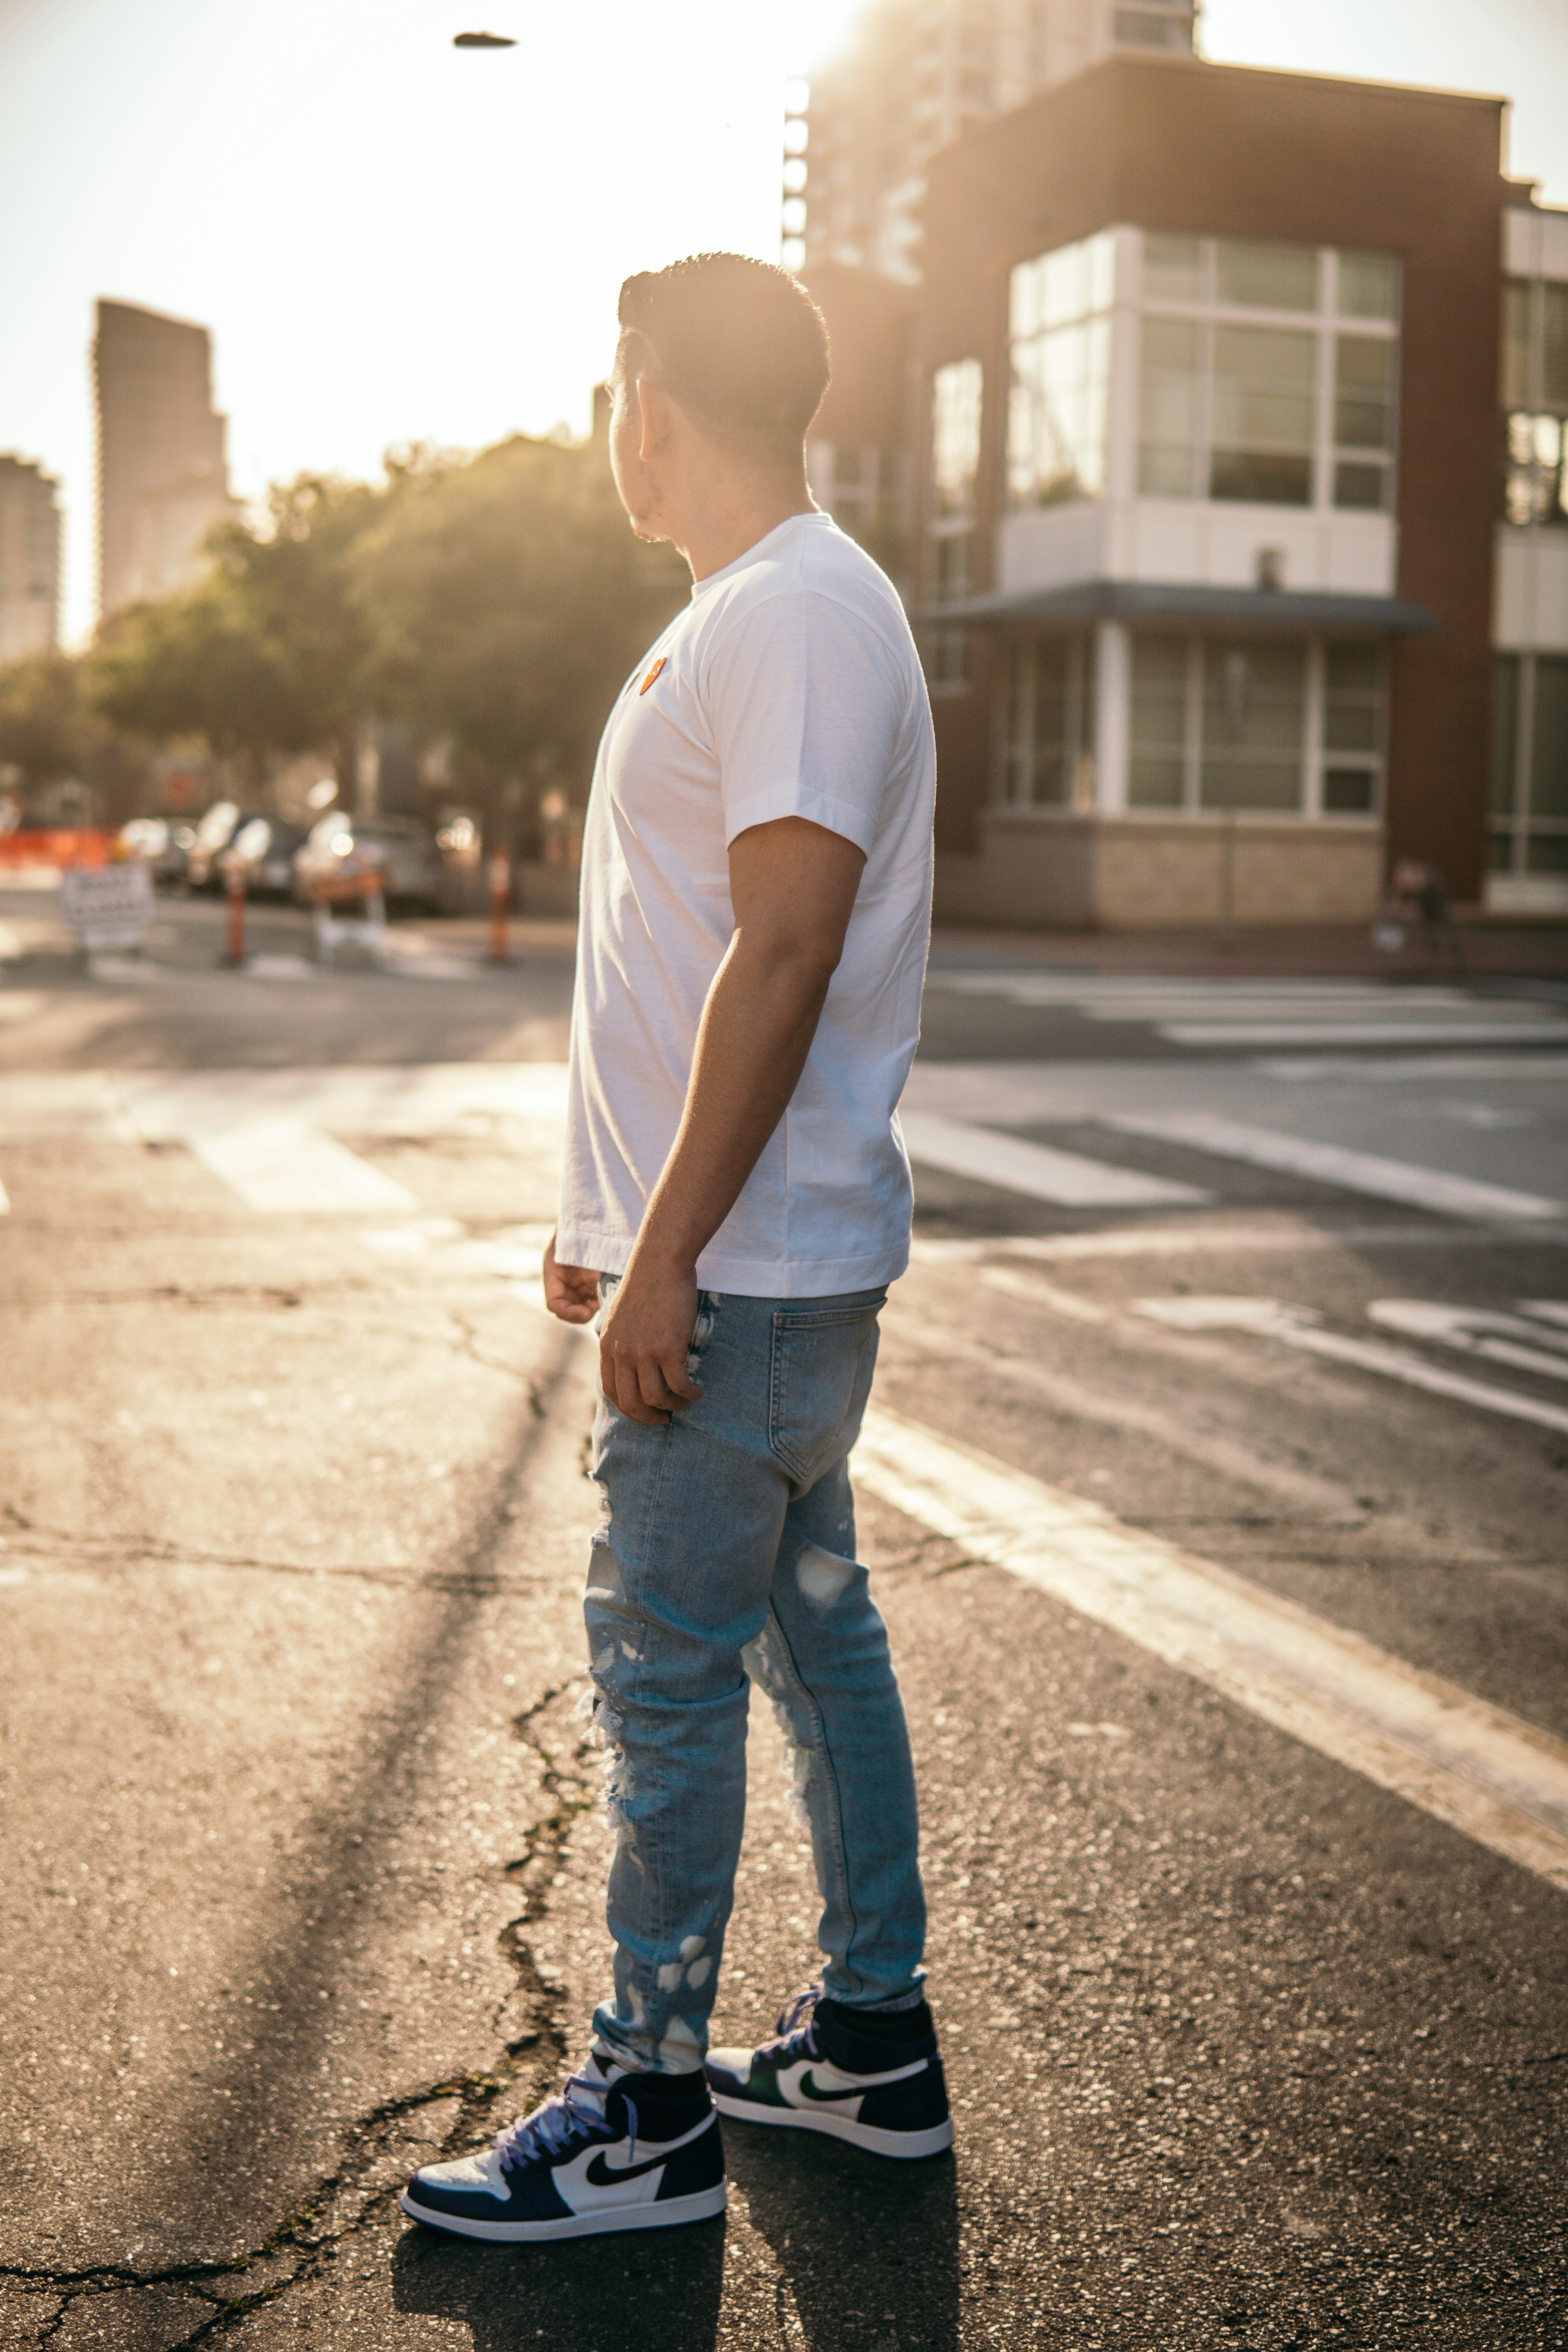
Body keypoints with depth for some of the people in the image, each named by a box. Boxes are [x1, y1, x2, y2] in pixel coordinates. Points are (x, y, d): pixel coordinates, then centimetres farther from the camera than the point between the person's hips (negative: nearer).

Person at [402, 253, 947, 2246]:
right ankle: (874, 2042, 26)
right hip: (759, 1259, 10)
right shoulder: (742, 617, 17)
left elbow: (784, 954, -23)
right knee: (814, 1633, 15)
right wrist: (616, 1223, 21)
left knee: (667, 1668, -3)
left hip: (747, 1269, -10)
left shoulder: (805, 615, -15)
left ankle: (649, 2112, 10)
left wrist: (667, 1258, -23)